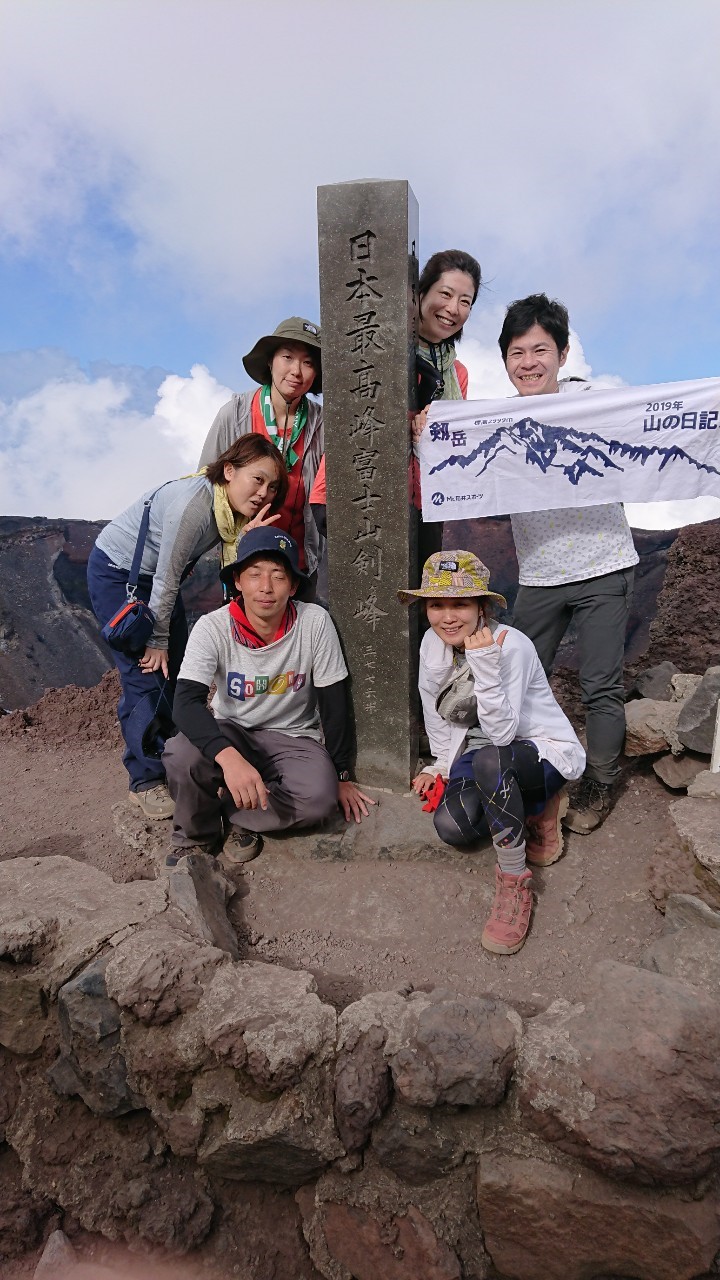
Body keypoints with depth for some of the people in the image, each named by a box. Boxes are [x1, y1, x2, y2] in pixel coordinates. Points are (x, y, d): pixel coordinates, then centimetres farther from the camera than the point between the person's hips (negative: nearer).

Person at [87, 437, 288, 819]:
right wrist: (157, 641, -15)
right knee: (145, 675, -10)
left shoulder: (236, 510, -9)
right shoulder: (194, 502, -33)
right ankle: (146, 781, 1)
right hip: (115, 572, -8)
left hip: (154, 576, 8)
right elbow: (167, 578, -25)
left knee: (177, 671, 7)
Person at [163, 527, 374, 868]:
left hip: (293, 737, 0)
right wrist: (229, 757, -48)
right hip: (229, 732, 0)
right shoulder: (213, 628, -18)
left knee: (320, 797, -31)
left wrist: (342, 776, -3)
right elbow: (186, 702, -31)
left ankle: (230, 816, -4)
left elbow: (333, 703, -8)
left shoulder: (315, 622, -16)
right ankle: (195, 836, -1)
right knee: (181, 755, -33)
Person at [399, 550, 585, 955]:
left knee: (489, 759, -39)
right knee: (451, 827, -20)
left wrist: (485, 663, -40)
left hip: (545, 751, -6)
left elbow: (501, 732, -32)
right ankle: (533, 810, 11)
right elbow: (438, 716, 8)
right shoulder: (432, 643, -7)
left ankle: (515, 881, -19)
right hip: (481, 752, 6)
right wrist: (442, 766, 4)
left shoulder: (510, 644, -25)